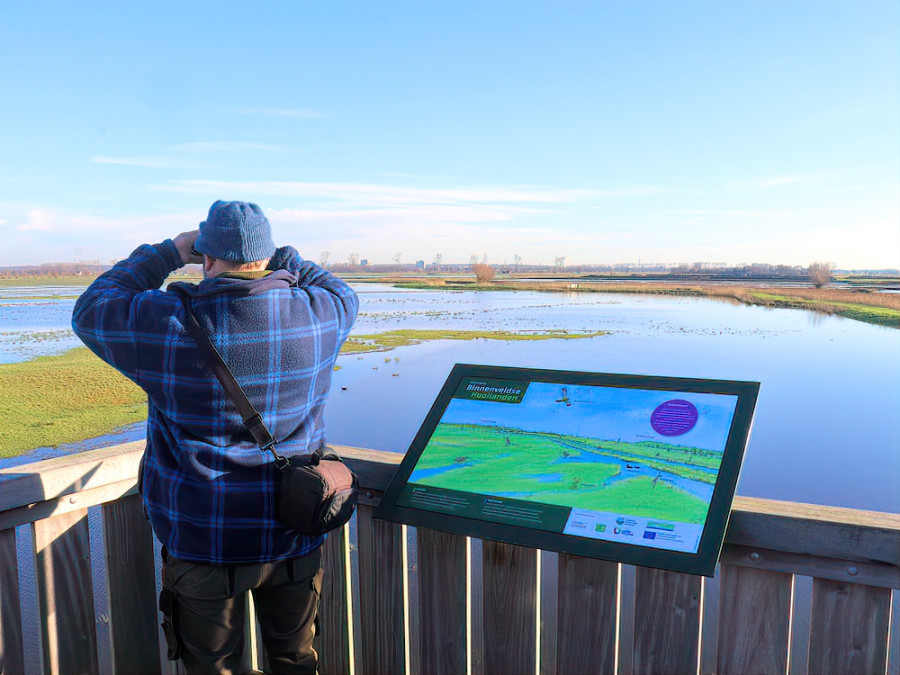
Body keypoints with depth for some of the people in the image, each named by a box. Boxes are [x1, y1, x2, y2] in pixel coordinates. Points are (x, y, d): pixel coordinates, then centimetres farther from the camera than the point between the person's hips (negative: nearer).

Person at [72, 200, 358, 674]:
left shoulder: (171, 322, -17)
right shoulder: (316, 313, -10)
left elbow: (91, 310, 3)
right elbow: (341, 294, 15)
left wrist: (168, 253, 5)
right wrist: (277, 256, 15)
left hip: (204, 543, -2)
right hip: (295, 538, 3)